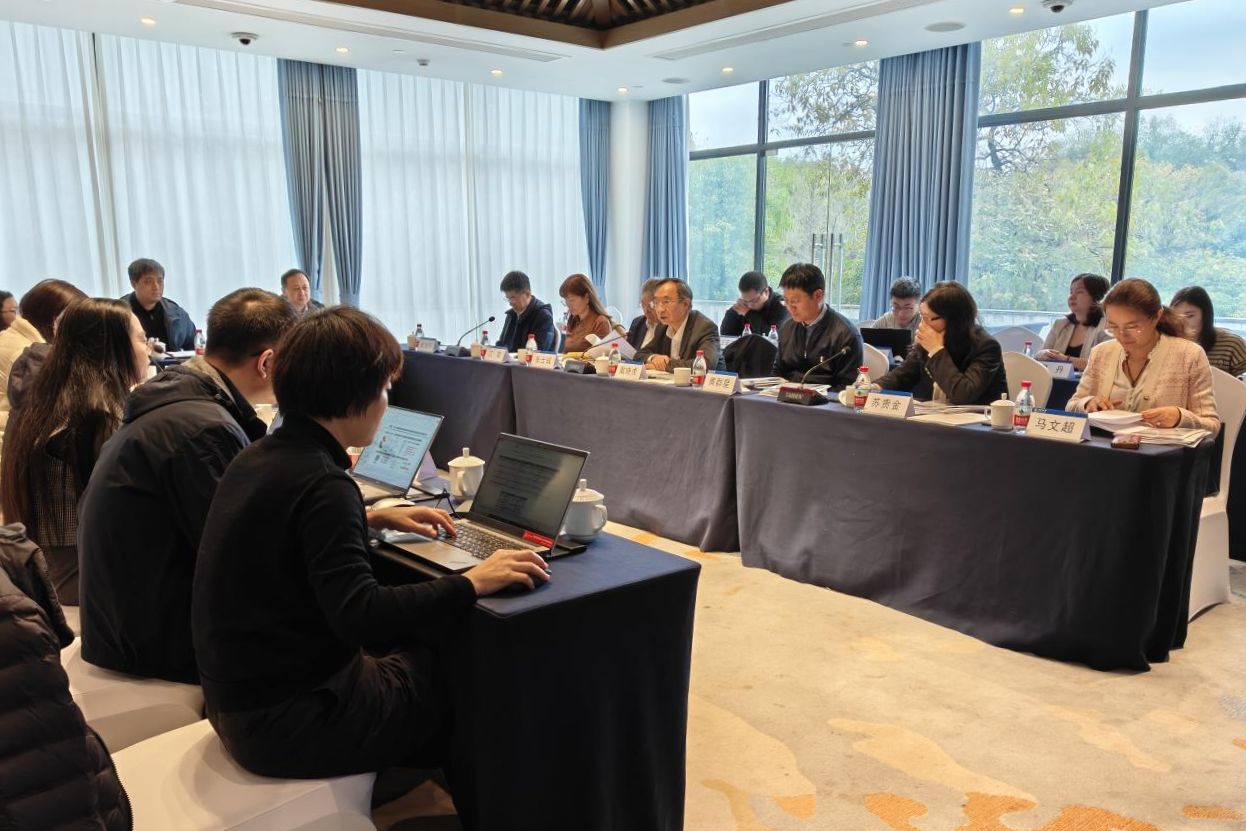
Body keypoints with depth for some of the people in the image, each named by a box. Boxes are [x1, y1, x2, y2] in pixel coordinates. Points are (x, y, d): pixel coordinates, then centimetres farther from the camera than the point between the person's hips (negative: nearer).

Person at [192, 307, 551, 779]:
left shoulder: (257, 458, 4)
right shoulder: (322, 484, -25)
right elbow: (360, 615, -33)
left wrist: (374, 518, 19)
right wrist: (471, 584, -28)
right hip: (283, 725, -9)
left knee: (425, 649, 16)